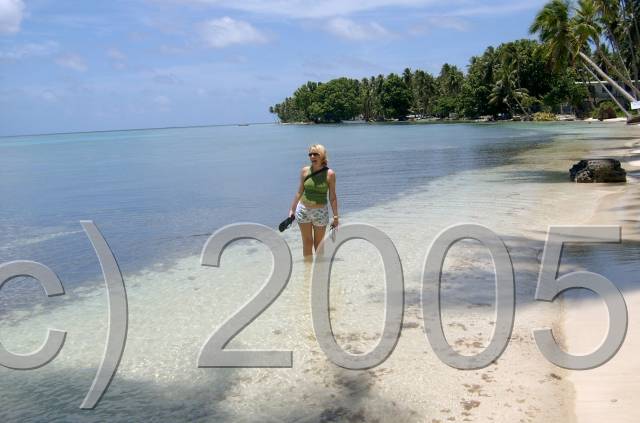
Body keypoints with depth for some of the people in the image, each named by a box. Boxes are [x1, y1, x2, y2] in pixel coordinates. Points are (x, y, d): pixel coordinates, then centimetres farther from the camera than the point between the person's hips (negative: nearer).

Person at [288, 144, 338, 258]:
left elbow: (332, 197, -4)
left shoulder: (329, 174, -9)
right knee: (307, 242, 7)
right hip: (303, 210, 2)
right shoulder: (305, 171, -2)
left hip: (320, 212, -2)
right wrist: (292, 209, 10)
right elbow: (300, 192, 8)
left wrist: (335, 216, -4)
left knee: (318, 244, 9)